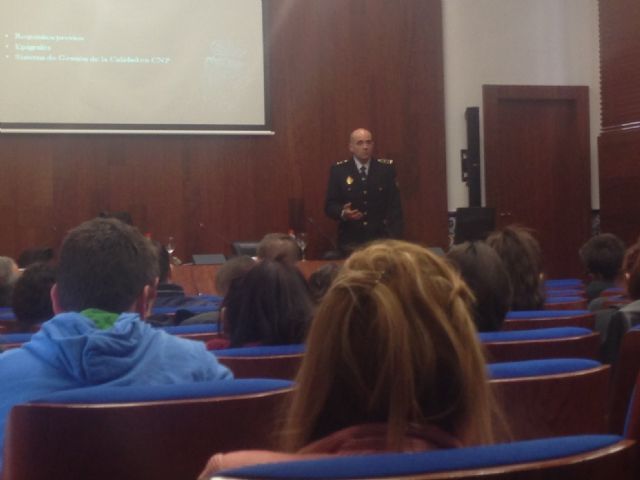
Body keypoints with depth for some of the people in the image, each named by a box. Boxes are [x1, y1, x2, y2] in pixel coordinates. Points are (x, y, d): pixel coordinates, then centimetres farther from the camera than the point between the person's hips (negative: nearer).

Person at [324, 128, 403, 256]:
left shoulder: (386, 168, 1)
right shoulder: (339, 170, 0)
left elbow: (394, 205, 0)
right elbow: (330, 205, 0)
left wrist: (394, 237, -10)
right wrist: (343, 213, -22)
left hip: (380, 238, 0)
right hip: (350, 240, 0)